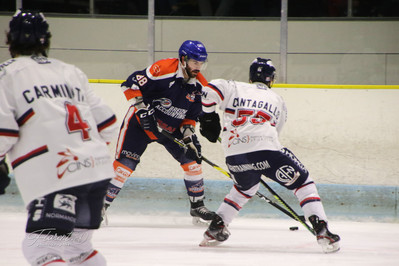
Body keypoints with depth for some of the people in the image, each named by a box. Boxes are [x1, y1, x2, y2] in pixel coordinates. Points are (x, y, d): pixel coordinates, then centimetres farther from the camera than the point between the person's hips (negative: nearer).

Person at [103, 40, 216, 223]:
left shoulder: (200, 85, -4)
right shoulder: (163, 69, -24)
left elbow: (191, 116, 6)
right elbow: (131, 85, -22)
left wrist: (188, 133, -10)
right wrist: (142, 108, -28)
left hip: (171, 128, 6)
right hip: (141, 123, -6)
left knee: (192, 159, -2)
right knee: (125, 164, -14)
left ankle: (197, 207, 11)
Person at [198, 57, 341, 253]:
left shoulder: (235, 88, 21)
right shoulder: (278, 101, 26)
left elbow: (210, 91, 4)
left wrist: (208, 118, 18)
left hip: (234, 154, 2)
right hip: (265, 151, -2)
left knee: (246, 187, 33)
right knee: (303, 183, 12)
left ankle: (216, 227, 25)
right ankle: (321, 231, -5)